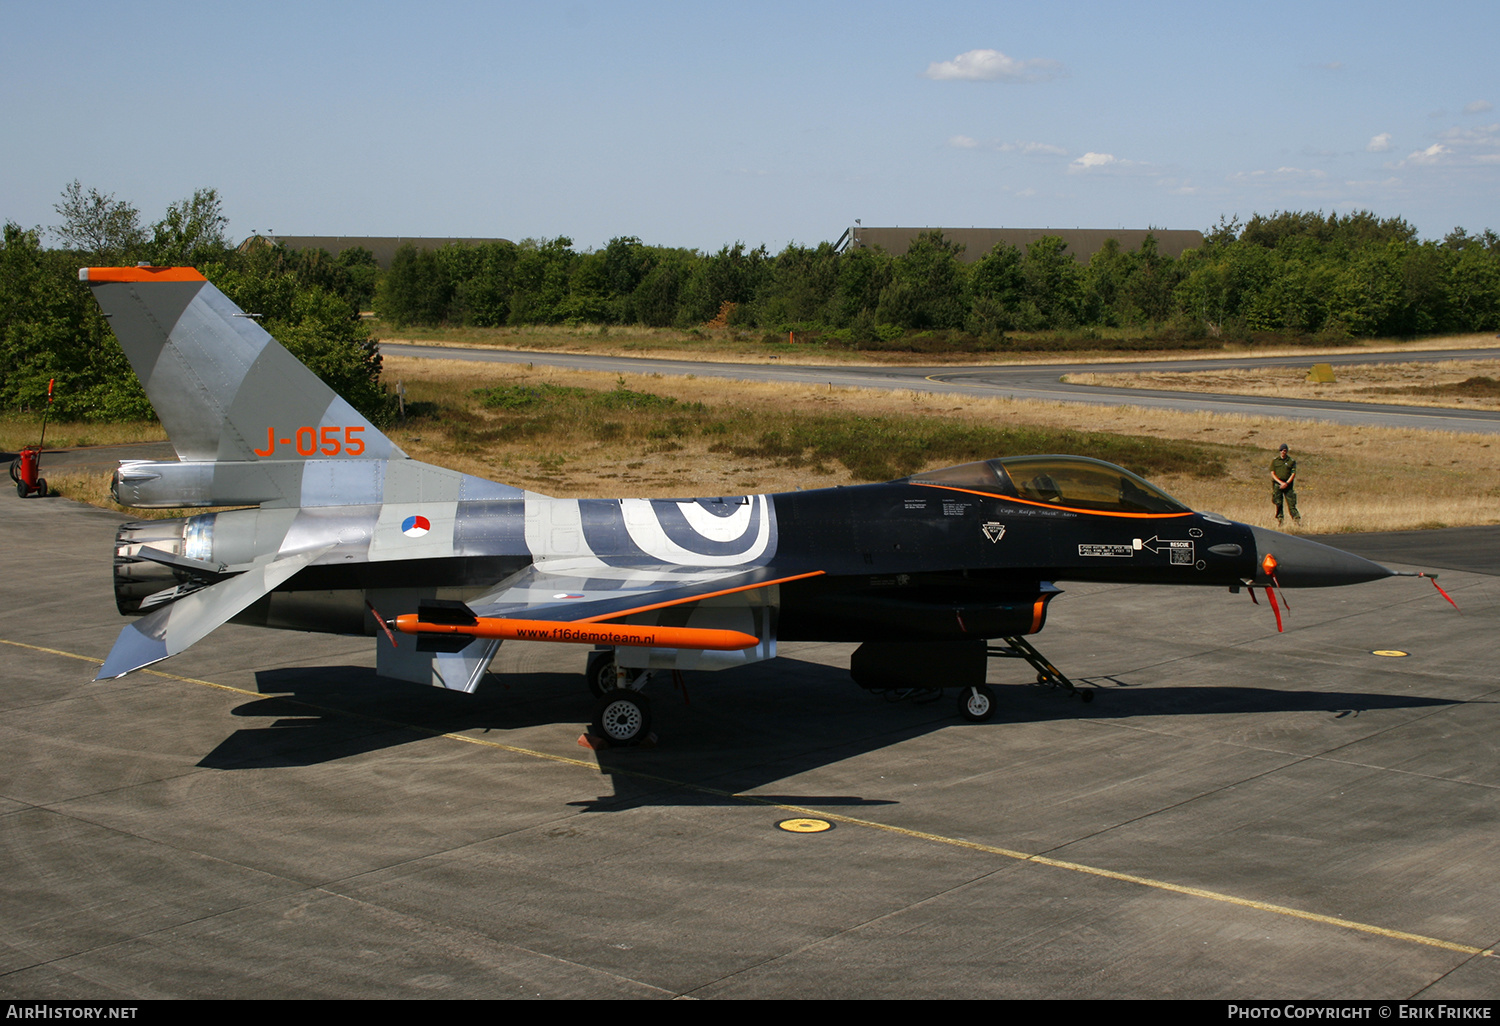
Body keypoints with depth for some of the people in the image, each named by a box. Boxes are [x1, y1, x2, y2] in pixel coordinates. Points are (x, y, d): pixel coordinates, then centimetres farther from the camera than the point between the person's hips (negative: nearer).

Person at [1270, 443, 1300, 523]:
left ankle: (1296, 519, -8)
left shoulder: (1292, 461, 6)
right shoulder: (1274, 461, 7)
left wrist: (1287, 483, -11)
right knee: (1278, 503, 0)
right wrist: (1281, 482, -10)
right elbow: (1272, 473, 2)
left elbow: (1293, 474, 3)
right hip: (1277, 484, 1)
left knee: (1291, 503, -6)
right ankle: (1279, 520, 6)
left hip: (1288, 484, -1)